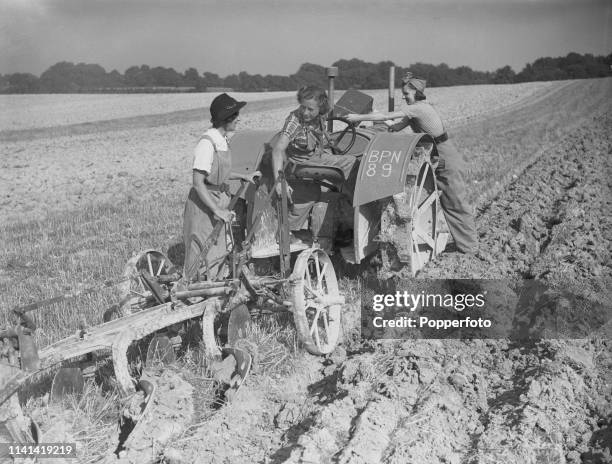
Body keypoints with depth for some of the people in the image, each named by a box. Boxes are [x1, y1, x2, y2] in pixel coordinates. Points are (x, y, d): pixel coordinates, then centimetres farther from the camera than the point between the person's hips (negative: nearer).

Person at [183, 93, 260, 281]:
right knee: (201, 254, 3)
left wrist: (244, 176, 11)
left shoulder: (223, 140, 4)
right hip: (203, 204, -8)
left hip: (219, 200, 9)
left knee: (217, 252, 18)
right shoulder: (207, 143, -22)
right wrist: (217, 210, -23)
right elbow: (198, 182, -23)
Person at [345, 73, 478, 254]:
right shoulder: (415, 110, 9)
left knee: (455, 204, -1)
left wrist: (358, 117, -17)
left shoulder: (419, 108, -20)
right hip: (437, 160, 9)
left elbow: (387, 116, -22)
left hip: (448, 162, -9)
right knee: (445, 202, 12)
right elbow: (397, 126, 5)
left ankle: (469, 246, 11)